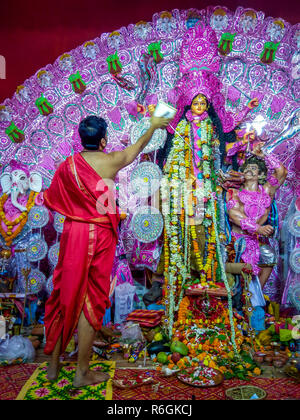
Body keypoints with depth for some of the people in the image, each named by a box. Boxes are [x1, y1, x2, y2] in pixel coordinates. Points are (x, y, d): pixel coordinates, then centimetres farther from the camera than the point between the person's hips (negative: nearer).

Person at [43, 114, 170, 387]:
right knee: (90, 301, 3)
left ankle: (54, 365, 28)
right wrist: (153, 126, 30)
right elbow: (138, 147, 12)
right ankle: (82, 373, 15)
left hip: (72, 233, 4)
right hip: (99, 236, -4)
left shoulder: (67, 165, 2)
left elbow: (51, 200, 8)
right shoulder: (111, 161, -7)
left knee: (64, 295, 14)